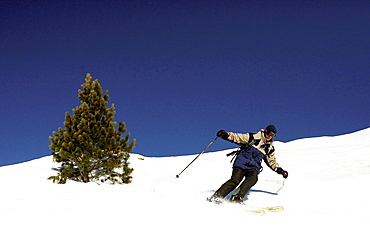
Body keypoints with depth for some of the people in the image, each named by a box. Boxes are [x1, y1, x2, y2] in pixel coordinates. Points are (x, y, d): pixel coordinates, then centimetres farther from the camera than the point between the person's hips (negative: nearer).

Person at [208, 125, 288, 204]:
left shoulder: (270, 148, 14)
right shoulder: (254, 137, -1)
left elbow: (272, 161, 26)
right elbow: (237, 137, -4)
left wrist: (280, 170, 16)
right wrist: (226, 135, -18)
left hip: (253, 167, 4)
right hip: (242, 162, -4)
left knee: (253, 178, -28)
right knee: (235, 180, -20)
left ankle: (237, 197, -30)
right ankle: (217, 196, -13)